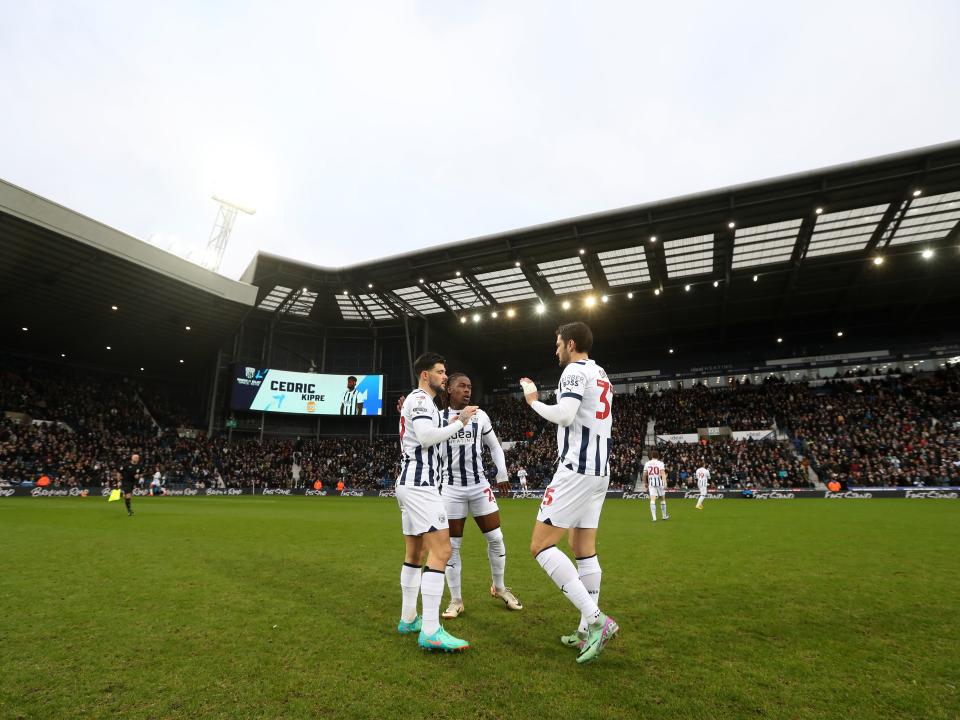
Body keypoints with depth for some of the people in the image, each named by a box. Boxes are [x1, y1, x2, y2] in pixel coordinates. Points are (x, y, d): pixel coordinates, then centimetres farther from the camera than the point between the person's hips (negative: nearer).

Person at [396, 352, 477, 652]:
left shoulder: (416, 401, 22)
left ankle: (408, 619, 26)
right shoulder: (420, 399, -9)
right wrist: (459, 422, -14)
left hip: (410, 483, 11)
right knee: (441, 551, -14)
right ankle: (431, 631, -14)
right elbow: (427, 437, -24)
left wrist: (451, 426, 21)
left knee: (415, 552, 16)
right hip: (420, 484, -11)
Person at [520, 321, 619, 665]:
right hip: (599, 470, 10)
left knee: (541, 546, -8)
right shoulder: (602, 375, 20)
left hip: (576, 469, -10)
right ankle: (588, 630, 18)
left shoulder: (575, 370, -8)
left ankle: (596, 620, -11)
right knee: (584, 549, 13)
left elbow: (564, 415, -22)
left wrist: (533, 401, -5)